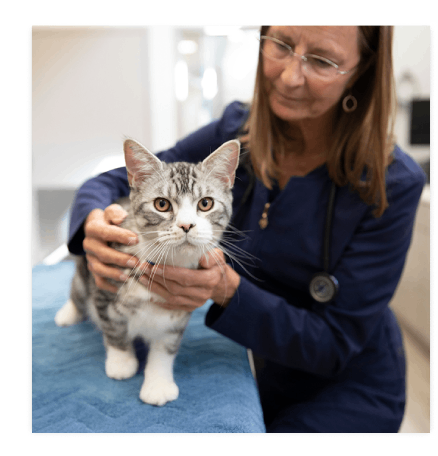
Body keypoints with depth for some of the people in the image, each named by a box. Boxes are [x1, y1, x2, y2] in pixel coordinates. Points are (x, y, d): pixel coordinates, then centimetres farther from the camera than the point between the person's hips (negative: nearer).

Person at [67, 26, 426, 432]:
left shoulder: (392, 184, -24)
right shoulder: (236, 132, -13)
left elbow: (334, 345, -22)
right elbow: (115, 183, -6)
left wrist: (228, 289, -37)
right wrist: (94, 223, -30)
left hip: (347, 391, -3)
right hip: (263, 373, 3)